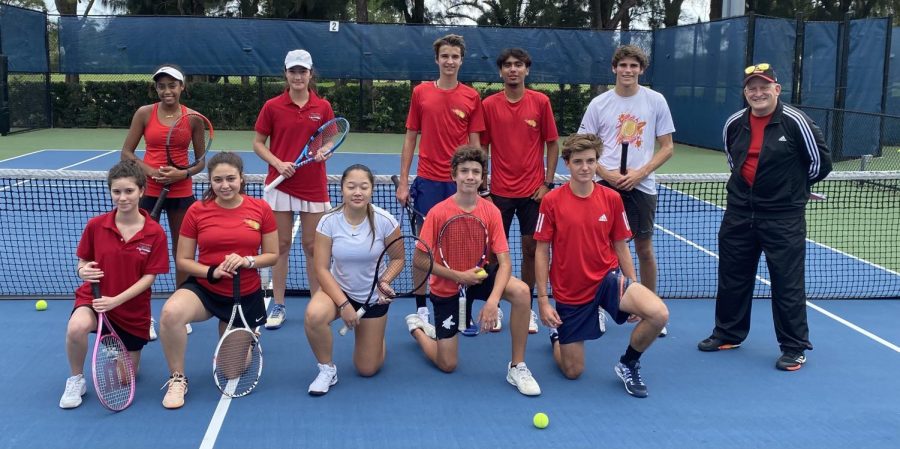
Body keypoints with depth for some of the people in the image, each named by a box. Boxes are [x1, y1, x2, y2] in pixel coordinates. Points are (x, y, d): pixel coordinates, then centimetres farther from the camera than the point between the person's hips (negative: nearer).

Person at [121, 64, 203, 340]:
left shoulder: (192, 118, -1)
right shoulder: (145, 113, -2)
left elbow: (201, 161, 3)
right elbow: (126, 153, 0)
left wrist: (183, 173, -16)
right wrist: (150, 171, -16)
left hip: (181, 191, 1)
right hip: (148, 190, -1)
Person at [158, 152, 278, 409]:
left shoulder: (261, 209, -6)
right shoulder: (197, 211, -7)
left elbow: (272, 255, 0)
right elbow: (183, 260, -2)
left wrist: (246, 261, -20)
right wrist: (212, 272, -21)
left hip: (246, 296, 1)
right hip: (204, 289, 0)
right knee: (171, 312, -36)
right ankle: (177, 379, -13)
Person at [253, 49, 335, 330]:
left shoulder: (323, 107, 1)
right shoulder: (272, 107, -2)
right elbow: (258, 143, 3)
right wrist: (278, 163, -13)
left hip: (314, 187, 1)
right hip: (280, 184, 0)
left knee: (312, 246, 7)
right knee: (282, 245, 6)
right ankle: (278, 306, 15)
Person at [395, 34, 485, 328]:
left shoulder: (472, 97, 3)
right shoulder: (420, 92, 4)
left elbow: (475, 143, 4)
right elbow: (410, 138, 7)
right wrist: (403, 182, 2)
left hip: (460, 182, 0)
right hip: (427, 181, 0)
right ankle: (421, 307, 15)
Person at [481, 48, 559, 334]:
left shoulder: (540, 102, -1)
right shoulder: (489, 105, 0)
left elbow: (552, 144, 4)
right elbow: (482, 147, 5)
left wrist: (547, 183, -3)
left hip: (533, 191, 0)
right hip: (500, 191, 0)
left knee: (531, 248, 6)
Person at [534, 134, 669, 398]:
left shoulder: (612, 199, -3)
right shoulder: (551, 201, -10)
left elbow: (621, 247, 6)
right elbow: (542, 252, -6)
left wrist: (633, 287, 3)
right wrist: (543, 301, -9)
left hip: (608, 279, 2)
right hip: (570, 293, -1)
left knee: (659, 315, -26)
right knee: (572, 372, 6)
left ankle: (628, 365, 2)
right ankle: (556, 334, 41)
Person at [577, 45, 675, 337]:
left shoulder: (655, 101, 2)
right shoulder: (598, 104, 3)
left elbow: (667, 147, 3)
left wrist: (640, 173, -11)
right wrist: (606, 174, -11)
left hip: (641, 186, 0)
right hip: (606, 185, 0)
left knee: (644, 248, 8)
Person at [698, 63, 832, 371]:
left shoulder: (795, 121, -11)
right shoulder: (734, 124, 3)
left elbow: (820, 162, -3)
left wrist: (793, 186, 8)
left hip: (783, 217, -5)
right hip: (739, 213, 5)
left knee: (787, 282, 0)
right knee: (732, 276, 14)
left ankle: (794, 347, 14)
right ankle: (728, 333, 31)